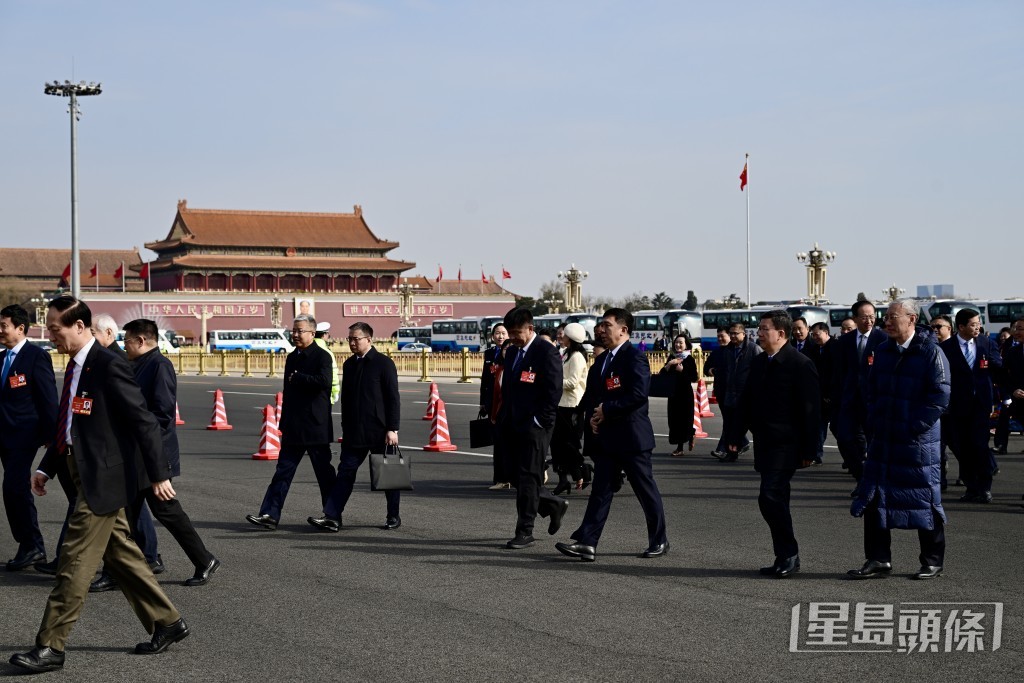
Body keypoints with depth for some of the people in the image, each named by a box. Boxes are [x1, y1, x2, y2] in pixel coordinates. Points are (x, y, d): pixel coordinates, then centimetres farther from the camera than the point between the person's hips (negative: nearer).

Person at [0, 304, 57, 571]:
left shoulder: (36, 356, -9)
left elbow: (48, 398, -11)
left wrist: (49, 433, -14)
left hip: (24, 434, -8)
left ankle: (30, 545, -4)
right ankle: (32, 548, 19)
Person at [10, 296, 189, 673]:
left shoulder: (109, 366, -17)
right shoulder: (76, 367, 12)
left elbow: (144, 422, -17)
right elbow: (67, 426, 21)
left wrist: (158, 474, -17)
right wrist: (46, 468, 14)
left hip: (104, 478, -10)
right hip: (87, 475, 10)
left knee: (75, 563, -6)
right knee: (121, 555, 15)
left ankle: (50, 647, -2)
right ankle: (167, 622, 26)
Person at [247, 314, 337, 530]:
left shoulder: (322, 356, -8)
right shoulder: (292, 358, 15)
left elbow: (324, 381, -28)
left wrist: (297, 378, -18)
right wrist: (284, 423, 19)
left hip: (315, 426, -7)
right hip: (293, 427, 7)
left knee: (324, 472, 3)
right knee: (283, 471, 2)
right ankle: (270, 514, -1)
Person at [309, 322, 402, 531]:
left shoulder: (384, 363, -7)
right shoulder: (349, 364, 12)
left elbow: (393, 398, -9)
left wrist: (392, 429, -14)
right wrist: (346, 428, 14)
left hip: (379, 431, -5)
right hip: (354, 431, 5)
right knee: (346, 471, -1)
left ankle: (394, 516, 18)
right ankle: (332, 516, -6)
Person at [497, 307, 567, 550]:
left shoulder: (547, 352, -9)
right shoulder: (512, 352, 16)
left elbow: (553, 391, -13)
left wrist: (539, 421, -15)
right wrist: (504, 419, 13)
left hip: (534, 427, -8)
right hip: (513, 427, 8)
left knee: (527, 477, -6)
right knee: (517, 477, 9)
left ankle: (525, 532, -1)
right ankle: (554, 505, 30)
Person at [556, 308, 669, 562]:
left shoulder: (635, 357, -11)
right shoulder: (602, 360, 16)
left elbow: (638, 394, -22)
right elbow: (590, 395, 22)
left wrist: (606, 410, -17)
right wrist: (592, 416, 2)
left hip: (632, 436, -8)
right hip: (606, 437, 8)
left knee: (646, 490, 3)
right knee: (601, 489, 2)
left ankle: (659, 541, 15)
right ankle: (586, 542, -3)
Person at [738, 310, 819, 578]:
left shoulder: (800, 364, -11)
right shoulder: (759, 363, 12)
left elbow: (810, 410, -12)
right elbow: (747, 403, 19)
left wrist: (808, 450, -14)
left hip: (786, 445, -8)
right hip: (764, 443, 8)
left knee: (770, 497, -16)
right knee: (776, 500, 11)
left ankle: (789, 555, -4)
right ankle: (784, 558, 17)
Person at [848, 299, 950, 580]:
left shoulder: (931, 353, -9)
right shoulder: (883, 351, 10)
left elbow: (940, 396, -13)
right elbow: (871, 388, 17)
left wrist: (916, 427, -16)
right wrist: (874, 420, 4)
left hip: (918, 441, -6)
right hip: (884, 439, 6)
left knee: (925, 501, 3)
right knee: (874, 499, 4)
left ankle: (932, 562, 15)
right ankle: (879, 560, 11)